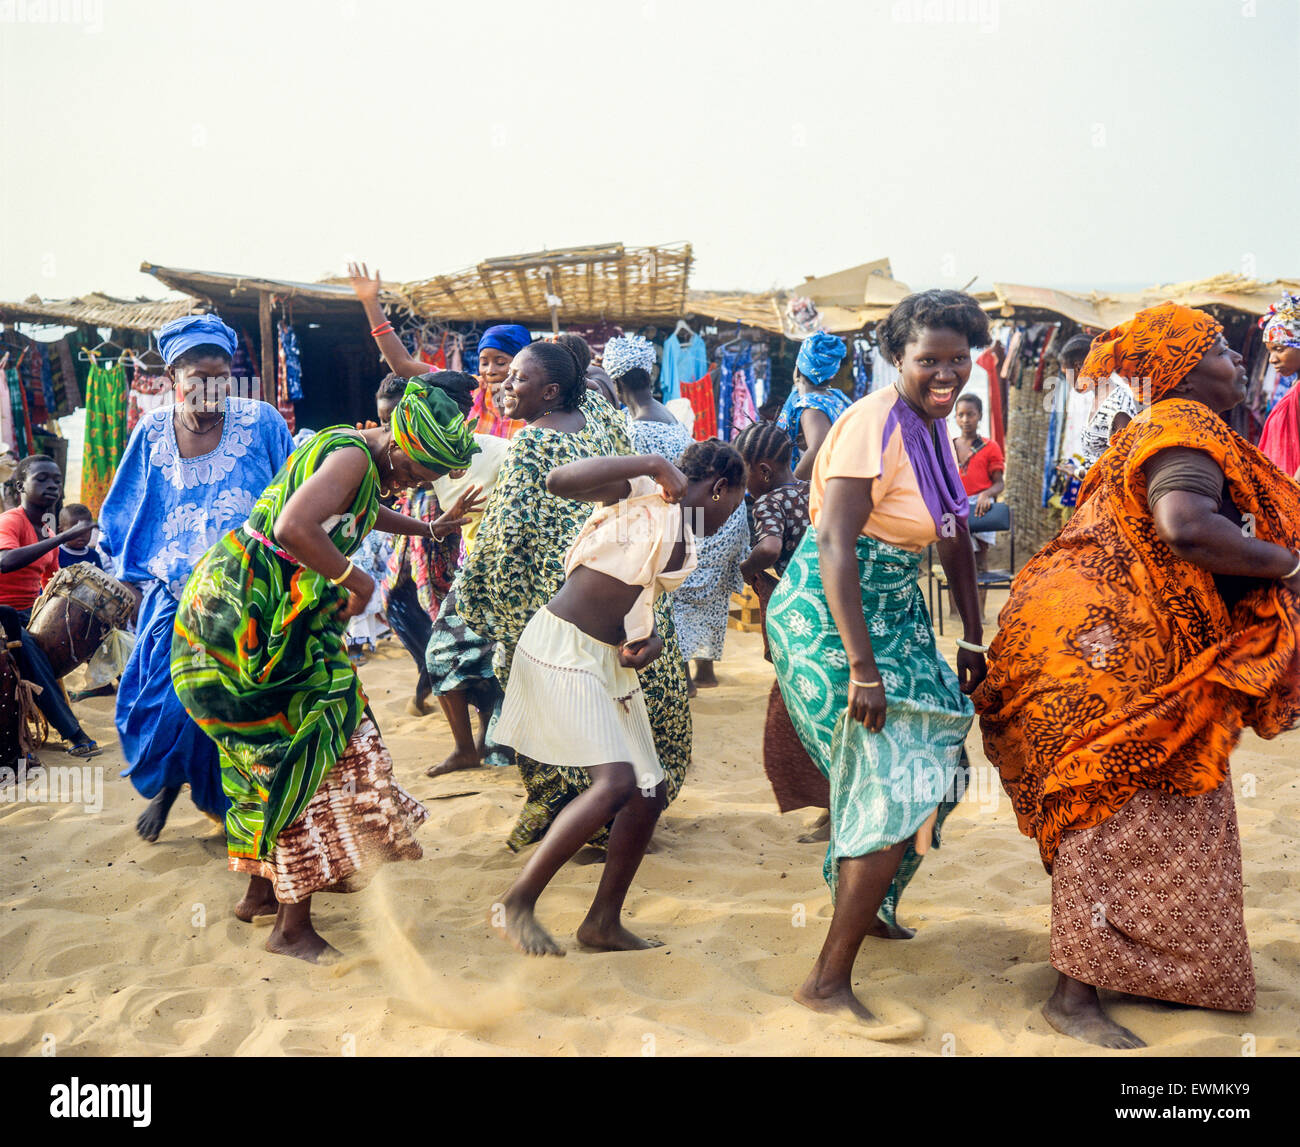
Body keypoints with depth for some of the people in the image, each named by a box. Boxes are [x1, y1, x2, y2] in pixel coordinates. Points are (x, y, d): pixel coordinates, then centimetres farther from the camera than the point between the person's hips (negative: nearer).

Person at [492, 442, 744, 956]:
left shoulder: (682, 543, 15)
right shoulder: (639, 492, -9)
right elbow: (559, 480, -24)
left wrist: (652, 639, -2)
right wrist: (653, 463, -23)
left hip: (612, 661, 10)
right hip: (563, 647, -9)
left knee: (651, 790, 9)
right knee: (616, 781, -21)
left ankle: (603, 922, 21)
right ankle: (518, 903, -8)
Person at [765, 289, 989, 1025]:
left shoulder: (935, 427, 10)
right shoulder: (875, 424, -19)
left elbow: (956, 540, 16)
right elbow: (835, 544, -27)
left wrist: (974, 640, 15)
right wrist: (862, 668, -30)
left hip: (893, 611, 9)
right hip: (831, 614, -9)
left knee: (928, 765, 21)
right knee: (896, 786, -11)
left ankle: (873, 907, 44)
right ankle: (829, 982, -1)